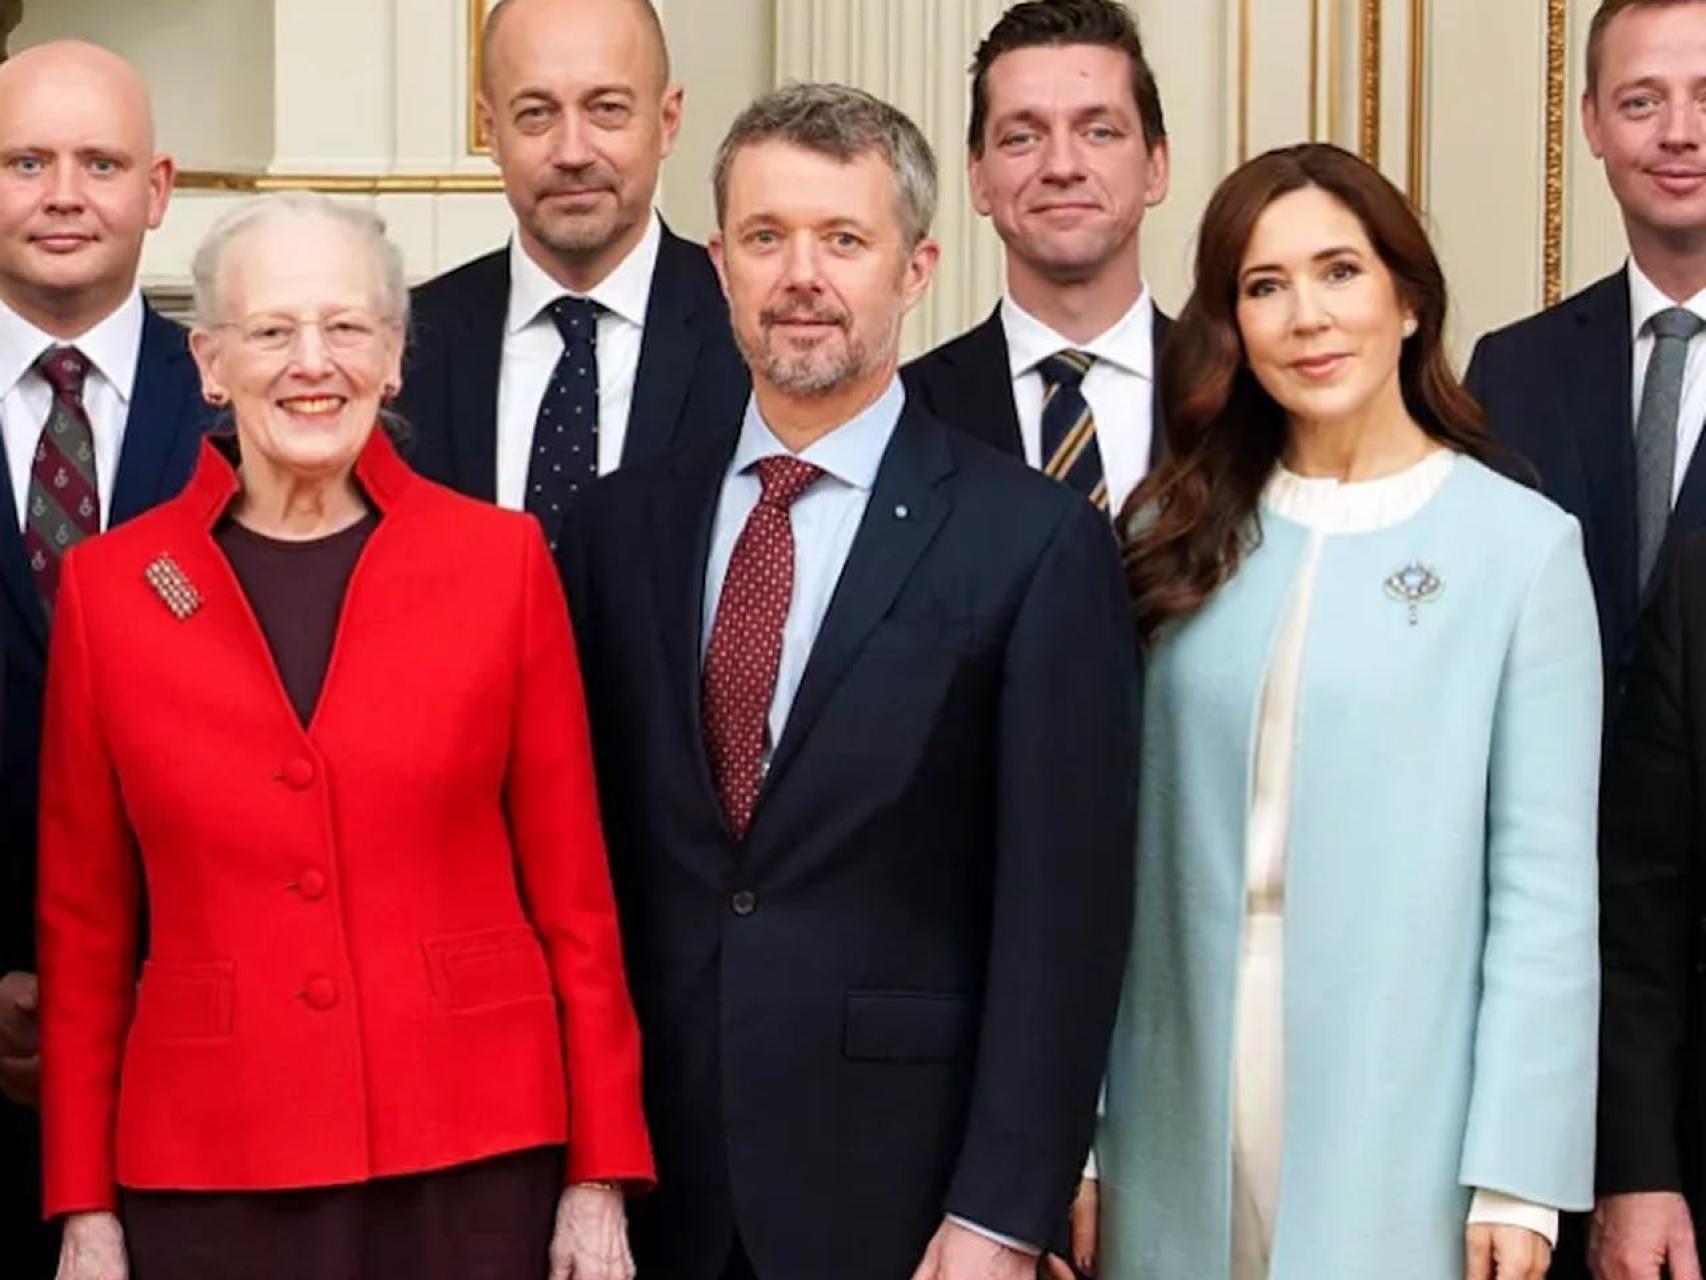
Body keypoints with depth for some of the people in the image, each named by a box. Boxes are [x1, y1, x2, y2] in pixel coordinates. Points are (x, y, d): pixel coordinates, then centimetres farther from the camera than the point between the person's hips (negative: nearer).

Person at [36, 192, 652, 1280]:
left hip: (472, 1152, 0)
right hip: (208, 1168, 1)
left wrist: (601, 1176, -1)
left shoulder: (500, 558, -1)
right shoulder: (110, 586, 1)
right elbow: (83, 921, 5)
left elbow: (572, 882, 1)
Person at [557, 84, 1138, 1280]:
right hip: (654, 1168, 3)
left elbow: (1061, 906, -9)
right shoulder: (621, 523, 5)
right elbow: (586, 853, 8)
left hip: (899, 1172, -3)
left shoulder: (1034, 540, -7)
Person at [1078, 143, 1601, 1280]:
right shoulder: (1179, 537, 6)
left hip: (1401, 1127, -3)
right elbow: (1128, 844, 5)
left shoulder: (1522, 544, -4)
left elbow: (1545, 881, -6)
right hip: (1187, 1112, 3)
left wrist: (1518, 1174, -10)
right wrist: (1082, 1129, 2)